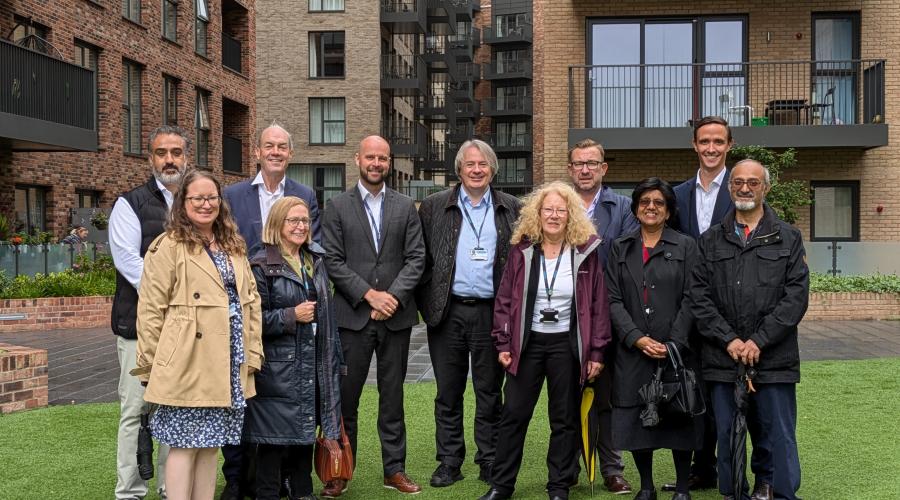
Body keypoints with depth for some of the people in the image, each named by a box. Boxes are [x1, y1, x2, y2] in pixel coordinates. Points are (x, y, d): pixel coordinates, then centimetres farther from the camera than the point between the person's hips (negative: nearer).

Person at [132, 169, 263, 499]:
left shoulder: (234, 246, 15)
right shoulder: (168, 246, -5)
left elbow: (251, 300, 14)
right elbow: (151, 310, -8)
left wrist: (252, 354, 7)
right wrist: (152, 366, -8)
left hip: (228, 364, 6)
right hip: (187, 362, -6)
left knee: (210, 443, 12)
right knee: (185, 443, -1)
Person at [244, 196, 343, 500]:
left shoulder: (316, 261, 13)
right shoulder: (261, 265, -8)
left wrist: (333, 357, 17)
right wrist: (292, 316, -16)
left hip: (312, 365, 6)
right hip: (276, 366, -6)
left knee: (306, 428, 13)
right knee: (275, 434, -1)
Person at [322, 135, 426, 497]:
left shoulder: (406, 207, 8)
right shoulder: (337, 206, 3)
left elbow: (416, 258, 2)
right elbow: (332, 260, -4)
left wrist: (394, 296, -11)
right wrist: (369, 294, -12)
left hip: (396, 316, 2)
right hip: (353, 315, -1)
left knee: (392, 396, 9)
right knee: (345, 397, 3)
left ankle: (394, 469, 19)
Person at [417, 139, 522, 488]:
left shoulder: (511, 208, 6)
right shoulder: (434, 207, 5)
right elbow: (422, 258, 5)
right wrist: (426, 302, -1)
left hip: (491, 312, 0)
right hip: (448, 312, 0)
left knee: (490, 392, 7)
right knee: (448, 393, 8)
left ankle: (490, 461, 18)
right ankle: (449, 462, 17)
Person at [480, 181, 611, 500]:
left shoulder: (585, 252, -4)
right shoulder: (521, 250, 0)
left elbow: (599, 304, -3)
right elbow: (505, 300, 2)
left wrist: (597, 351, -6)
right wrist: (503, 344, -3)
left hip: (567, 345, -1)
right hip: (527, 342, 1)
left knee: (565, 419, 8)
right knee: (513, 415, 5)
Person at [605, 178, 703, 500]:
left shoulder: (686, 246, 5)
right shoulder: (620, 249, 10)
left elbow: (690, 299, -3)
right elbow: (613, 300, 2)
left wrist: (674, 344, -12)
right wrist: (637, 338, -11)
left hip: (677, 351, -2)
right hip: (632, 353, 2)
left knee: (679, 419, 2)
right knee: (636, 419, 4)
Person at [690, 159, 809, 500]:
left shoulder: (788, 238, 7)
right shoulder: (710, 241, 11)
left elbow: (796, 295, -2)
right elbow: (699, 297, 2)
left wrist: (758, 341, -10)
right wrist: (729, 340, -9)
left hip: (773, 359, -1)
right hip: (723, 358, 2)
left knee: (778, 438, 2)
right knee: (727, 437, 8)